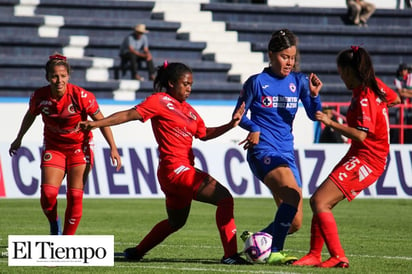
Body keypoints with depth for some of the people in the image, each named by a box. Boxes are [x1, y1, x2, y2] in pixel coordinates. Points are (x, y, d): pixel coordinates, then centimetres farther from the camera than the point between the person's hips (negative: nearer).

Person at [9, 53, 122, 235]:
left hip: (80, 147, -2)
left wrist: (113, 148, -13)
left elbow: (101, 121, -10)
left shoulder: (81, 96, -22)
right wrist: (19, 139, 21)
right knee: (48, 194, -13)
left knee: (75, 196, -9)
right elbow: (30, 116, 9)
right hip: (53, 147, 2)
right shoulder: (39, 97, -14)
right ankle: (54, 225, 18)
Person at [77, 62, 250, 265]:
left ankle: (137, 252, 39)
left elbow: (204, 134, 26)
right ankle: (230, 254, -20)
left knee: (176, 222, 26)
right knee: (225, 198, -16)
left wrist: (231, 125, 15)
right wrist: (96, 124, -15)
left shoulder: (189, 110, 19)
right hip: (175, 168, -10)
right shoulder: (160, 101, -4)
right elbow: (130, 115, -8)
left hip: (183, 171, 10)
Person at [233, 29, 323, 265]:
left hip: (286, 154, 6)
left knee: (295, 223, 5)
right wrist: (254, 128, -13)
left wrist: (314, 95, -14)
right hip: (263, 151, -6)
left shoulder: (298, 81, 9)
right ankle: (274, 252, -19)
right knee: (293, 195, -30)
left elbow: (314, 115, 4)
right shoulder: (257, 82, -2)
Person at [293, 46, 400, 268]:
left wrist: (330, 123, -24)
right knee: (318, 201, 10)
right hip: (359, 156, 10)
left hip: (365, 161, -10)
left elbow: (360, 134, -27)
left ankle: (338, 257, -19)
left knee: (320, 202, -17)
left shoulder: (364, 98, -19)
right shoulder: (375, 86, 8)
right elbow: (394, 99, 28)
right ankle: (314, 256, 12)